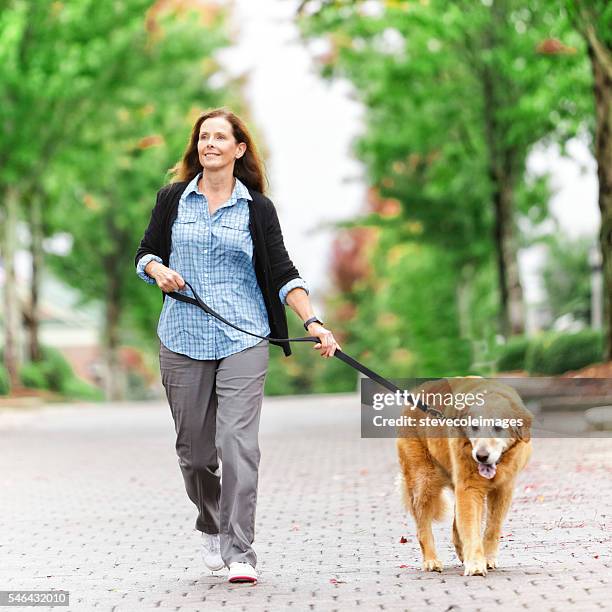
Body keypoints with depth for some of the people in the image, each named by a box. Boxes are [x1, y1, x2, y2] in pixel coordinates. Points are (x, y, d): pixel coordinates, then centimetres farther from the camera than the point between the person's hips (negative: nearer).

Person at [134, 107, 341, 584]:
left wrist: (313, 322, -11)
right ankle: (212, 529, 34)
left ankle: (240, 551, -10)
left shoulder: (257, 208, 4)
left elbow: (282, 272, 0)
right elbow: (146, 253, 13)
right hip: (183, 339, 2)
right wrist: (159, 270, -10)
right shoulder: (173, 199, 8)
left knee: (238, 442, -12)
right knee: (193, 447, 8)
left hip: (243, 339, -2)